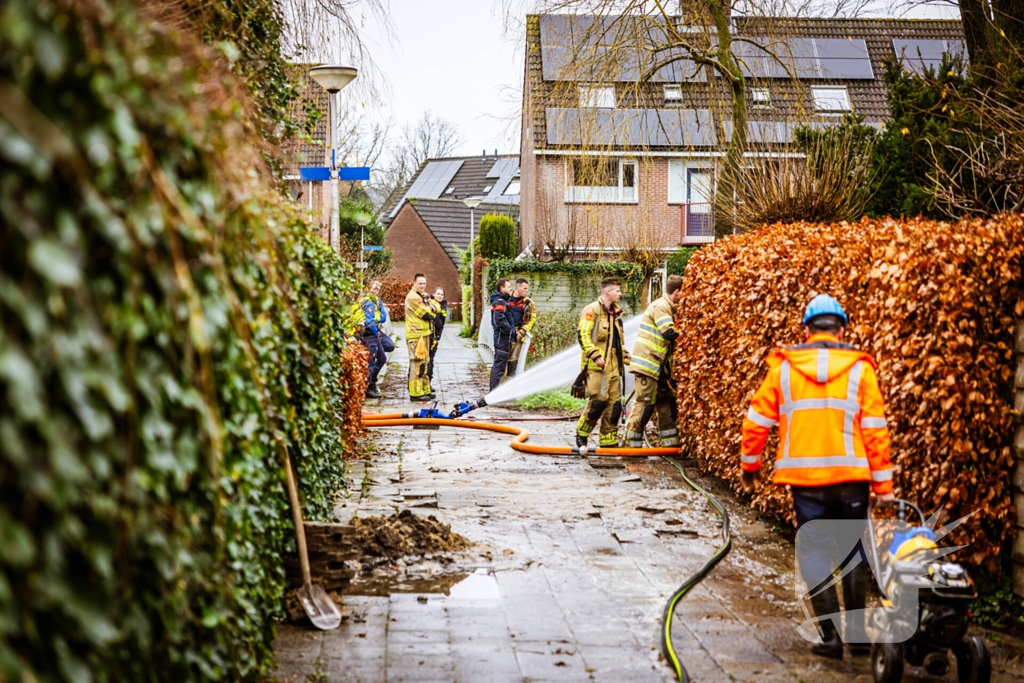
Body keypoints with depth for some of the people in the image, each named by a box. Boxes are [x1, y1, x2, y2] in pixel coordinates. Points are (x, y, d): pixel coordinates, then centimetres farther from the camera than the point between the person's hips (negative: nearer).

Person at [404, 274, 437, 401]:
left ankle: (425, 389, 24)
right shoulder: (412, 297, -13)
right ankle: (415, 392, -11)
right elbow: (426, 315, -18)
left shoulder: (424, 295, 18)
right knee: (417, 363, -11)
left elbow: (437, 307, 8)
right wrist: (431, 313, 1)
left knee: (424, 362, 16)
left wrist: (430, 307, -11)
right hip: (415, 335, -10)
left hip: (425, 333, 10)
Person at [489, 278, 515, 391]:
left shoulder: (503, 301, 17)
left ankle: (493, 391, 22)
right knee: (499, 366, -9)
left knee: (497, 365, 15)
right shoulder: (500, 302, -15)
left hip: (502, 338, 11)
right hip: (502, 338, -11)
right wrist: (511, 331, -15)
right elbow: (499, 321, -24)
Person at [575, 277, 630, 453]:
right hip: (598, 366, -8)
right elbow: (583, 335, -13)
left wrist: (625, 355, 20)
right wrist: (595, 354, -20)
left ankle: (609, 441, 9)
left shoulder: (616, 313, 21)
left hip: (614, 366, 8)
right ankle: (581, 435, 2)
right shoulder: (592, 310, -5)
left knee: (615, 404, 3)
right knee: (598, 401, -14)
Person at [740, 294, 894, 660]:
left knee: (816, 554, 7)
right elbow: (875, 429, 0)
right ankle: (858, 633, 16)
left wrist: (749, 465, 24)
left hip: (804, 478, 0)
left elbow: (757, 420, 9)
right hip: (850, 476, 0)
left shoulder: (783, 367, 5)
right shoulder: (860, 369, 3)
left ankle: (830, 636, 3)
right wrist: (883, 483, 4)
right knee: (854, 552, 14)